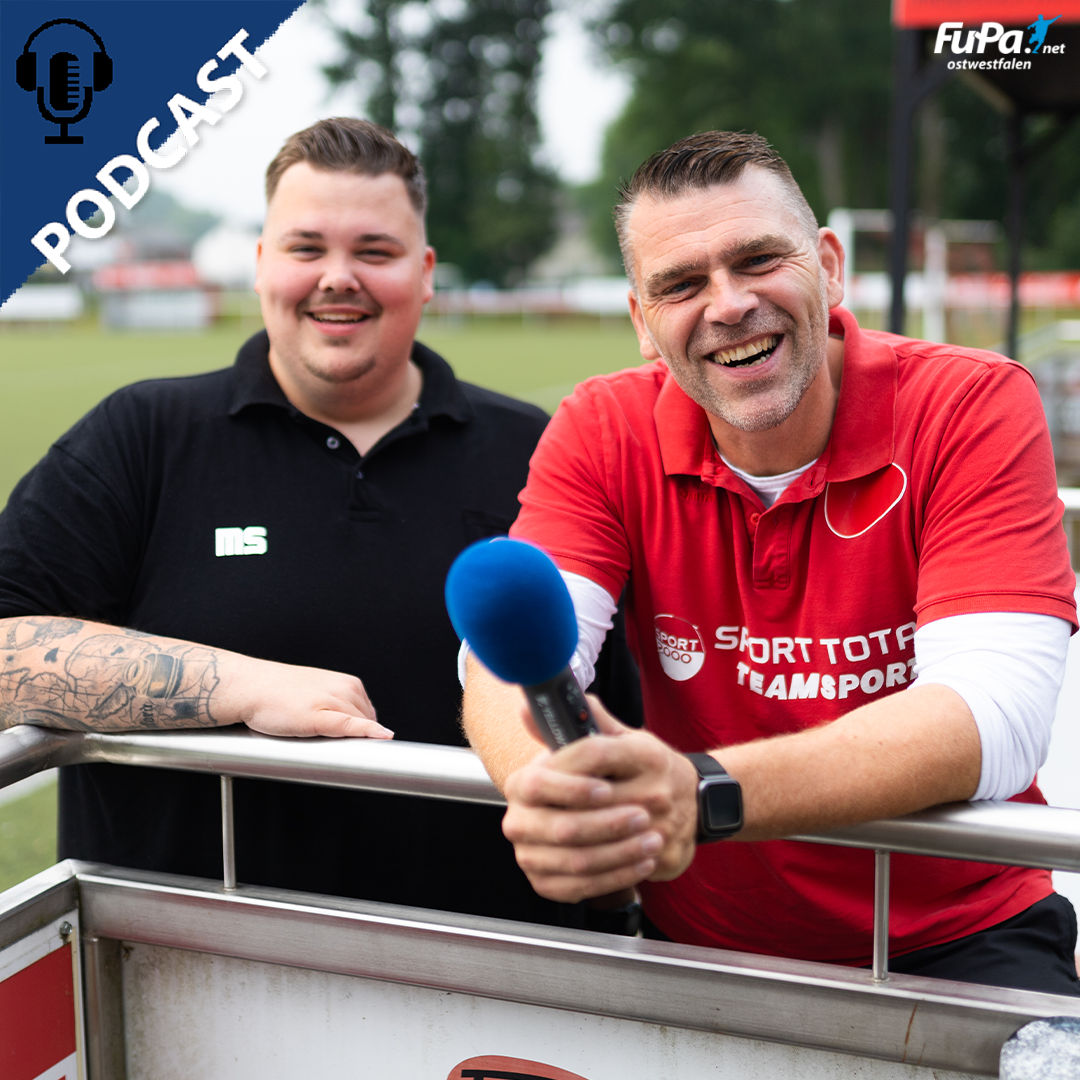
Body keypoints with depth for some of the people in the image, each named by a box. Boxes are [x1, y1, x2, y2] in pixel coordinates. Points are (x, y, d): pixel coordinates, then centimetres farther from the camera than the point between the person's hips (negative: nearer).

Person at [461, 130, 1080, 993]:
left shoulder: (976, 405, -12)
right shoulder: (603, 432, -3)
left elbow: (992, 715, -24)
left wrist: (703, 796, -40)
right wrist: (549, 786, -40)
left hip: (953, 944, -3)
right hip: (696, 946, 4)